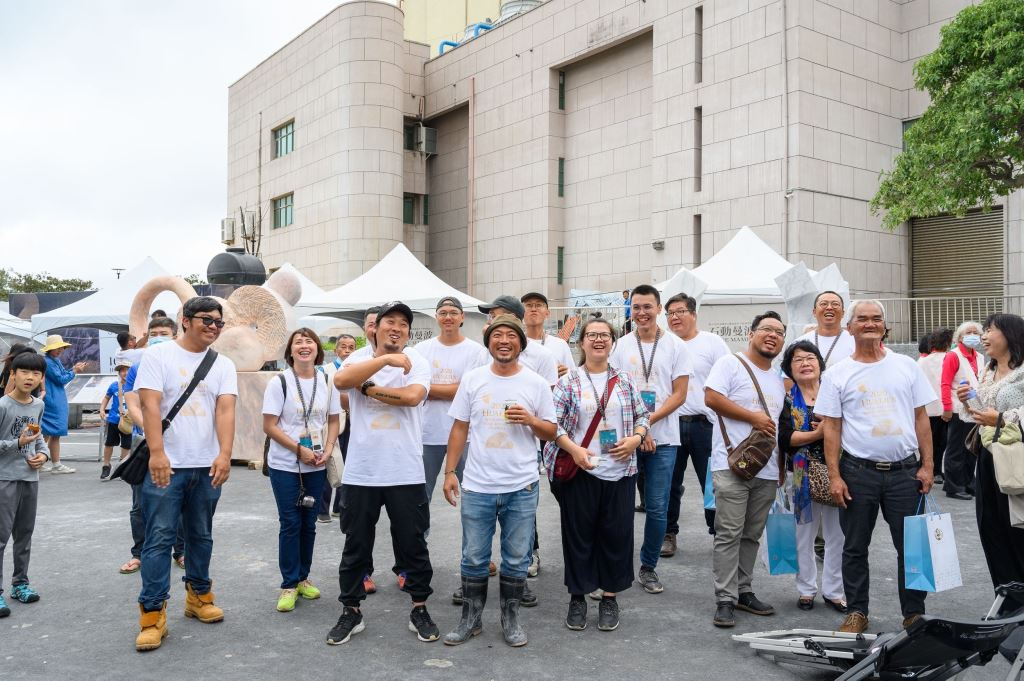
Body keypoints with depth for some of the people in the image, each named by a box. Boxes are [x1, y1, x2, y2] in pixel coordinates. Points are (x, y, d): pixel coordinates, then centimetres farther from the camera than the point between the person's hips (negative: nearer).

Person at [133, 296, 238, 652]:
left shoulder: (224, 365, 7)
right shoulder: (158, 356, -2)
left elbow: (225, 410, -5)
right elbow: (150, 406, -11)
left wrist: (225, 454, -19)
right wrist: (157, 453, -21)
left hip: (207, 466, 4)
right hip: (166, 465, -4)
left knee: (201, 536, 15)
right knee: (159, 538, -3)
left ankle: (199, 595, 29)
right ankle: (153, 614, 3)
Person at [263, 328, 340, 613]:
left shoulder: (328, 383, 2)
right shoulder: (279, 382, -8)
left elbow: (333, 421, 8)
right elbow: (270, 426, -9)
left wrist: (327, 451, -8)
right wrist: (299, 449, -15)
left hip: (317, 466, 3)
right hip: (285, 466, -3)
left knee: (309, 523, 10)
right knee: (290, 524, 0)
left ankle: (303, 578, 25)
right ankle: (289, 584, 11)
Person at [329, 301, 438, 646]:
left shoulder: (417, 362, 1)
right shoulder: (358, 359, 4)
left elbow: (412, 396, -19)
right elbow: (340, 380, -18)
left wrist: (368, 388, -9)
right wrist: (387, 359, -23)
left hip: (406, 473, -1)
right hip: (360, 472, 1)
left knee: (413, 545, 10)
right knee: (356, 546, 13)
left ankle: (419, 609, 26)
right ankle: (351, 612, 28)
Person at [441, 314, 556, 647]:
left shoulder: (536, 384, -1)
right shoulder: (472, 379, 1)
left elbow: (551, 432, 5)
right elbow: (459, 428, 5)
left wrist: (531, 420, -15)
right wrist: (450, 471, -1)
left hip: (522, 488, 0)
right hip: (477, 486, 0)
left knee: (517, 560, 10)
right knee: (474, 558, 10)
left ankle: (511, 618, 27)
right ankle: (470, 619, 26)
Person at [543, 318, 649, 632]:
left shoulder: (625, 381, 8)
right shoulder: (568, 382, -1)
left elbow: (642, 416, 13)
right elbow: (553, 423, -5)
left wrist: (636, 438, -6)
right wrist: (574, 449, -18)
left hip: (619, 471, 3)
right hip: (579, 471, -2)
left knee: (617, 534, 7)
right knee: (578, 534, 5)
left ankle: (609, 597, 23)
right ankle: (577, 597, 21)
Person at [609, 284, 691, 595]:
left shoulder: (676, 346, 2)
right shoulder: (620, 346, 5)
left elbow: (679, 394, -1)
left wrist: (648, 421, -14)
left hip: (662, 439, 0)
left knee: (657, 508, 4)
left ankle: (648, 568, 21)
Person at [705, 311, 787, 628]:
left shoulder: (778, 379, 22)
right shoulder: (730, 363, -2)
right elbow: (712, 398, -16)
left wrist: (782, 466, 19)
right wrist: (754, 417, -11)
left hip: (767, 470, 7)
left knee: (752, 535, 12)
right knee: (729, 534, -7)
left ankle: (743, 591, 22)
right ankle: (725, 600, -2)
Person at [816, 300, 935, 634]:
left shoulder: (906, 366, 6)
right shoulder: (837, 374, 2)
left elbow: (921, 418, 8)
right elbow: (831, 427, 0)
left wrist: (927, 466, 2)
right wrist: (834, 476, -6)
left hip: (904, 471, 1)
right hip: (857, 471, -1)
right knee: (855, 547, 8)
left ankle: (914, 613, 22)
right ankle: (856, 613, 21)